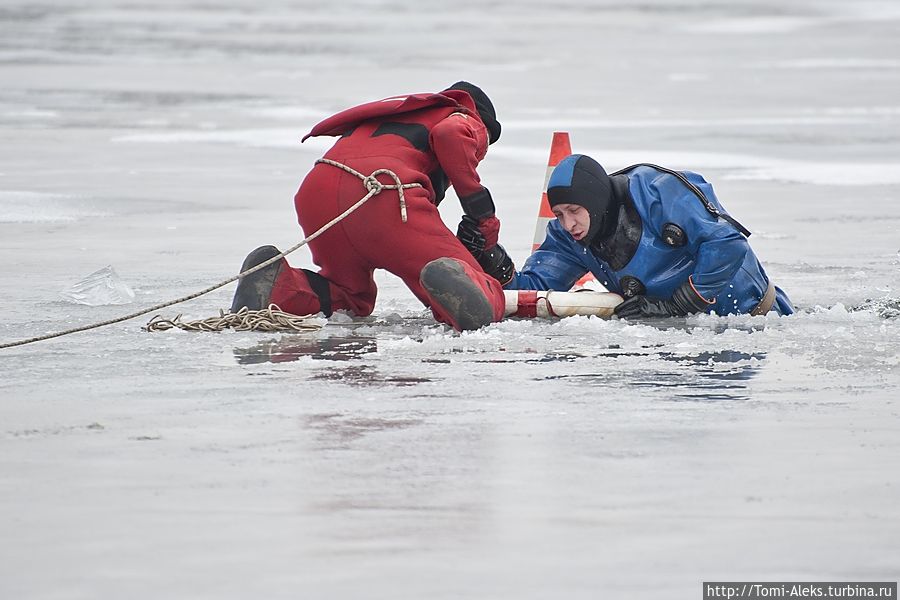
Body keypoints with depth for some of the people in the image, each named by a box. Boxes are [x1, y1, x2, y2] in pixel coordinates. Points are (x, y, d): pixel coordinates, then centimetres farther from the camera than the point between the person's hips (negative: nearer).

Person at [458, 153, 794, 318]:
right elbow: (534, 290, -10)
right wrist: (494, 262, -31)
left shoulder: (658, 192, -29)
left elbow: (727, 245, -33)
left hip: (744, 304, -7)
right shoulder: (566, 235, -7)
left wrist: (671, 306, -32)